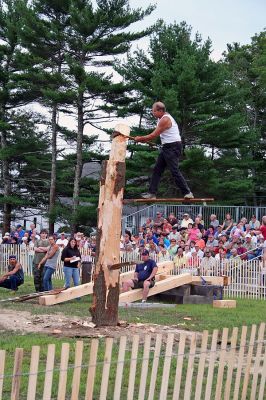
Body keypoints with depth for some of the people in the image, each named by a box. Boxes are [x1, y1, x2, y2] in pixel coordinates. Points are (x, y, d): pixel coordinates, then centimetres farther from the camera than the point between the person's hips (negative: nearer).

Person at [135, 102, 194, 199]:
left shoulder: (165, 120, -18)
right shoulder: (162, 118, 14)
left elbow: (153, 135, -15)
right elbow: (156, 134, 20)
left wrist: (140, 138, -4)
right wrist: (144, 139, 9)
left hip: (173, 147, -11)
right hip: (167, 147, 11)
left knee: (175, 171, -12)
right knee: (157, 169, 8)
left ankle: (187, 193, -8)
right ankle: (152, 193, 8)